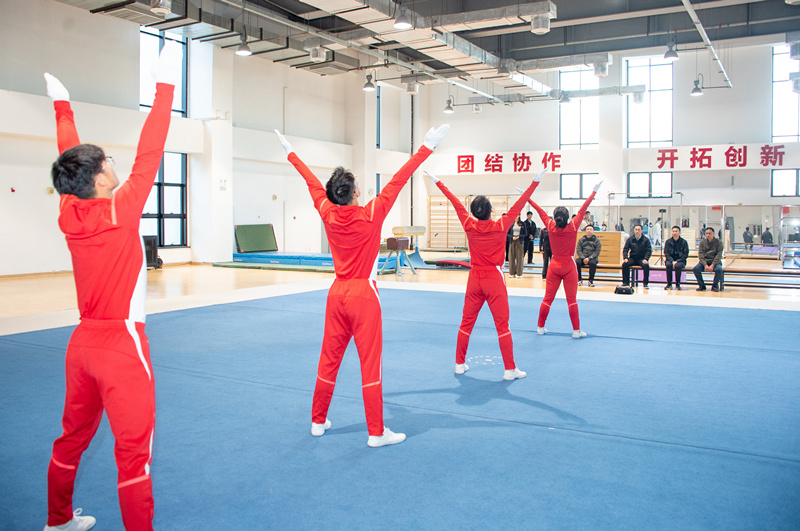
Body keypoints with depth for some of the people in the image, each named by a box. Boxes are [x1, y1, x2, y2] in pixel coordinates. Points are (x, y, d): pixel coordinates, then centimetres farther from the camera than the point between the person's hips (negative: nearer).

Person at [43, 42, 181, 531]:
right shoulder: (119, 210, -15)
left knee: (73, 437, 22)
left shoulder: (69, 213, 2)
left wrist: (62, 104, 29)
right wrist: (166, 84, -13)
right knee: (134, 449, -1)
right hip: (121, 343, -8)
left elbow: (70, 158, 15)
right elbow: (149, 154, -16)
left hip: (83, 341, 8)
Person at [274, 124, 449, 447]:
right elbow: (398, 181, -15)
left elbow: (312, 182, 12)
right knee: (370, 362, -1)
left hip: (337, 293, 6)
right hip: (364, 296, -5)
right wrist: (427, 147, -14)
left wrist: (290, 152, 27)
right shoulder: (370, 215, -14)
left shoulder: (327, 214, -1)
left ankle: (318, 421, 26)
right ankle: (376, 433, 5)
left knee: (329, 358, 14)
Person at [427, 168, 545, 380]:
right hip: (494, 279, -4)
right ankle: (510, 369, 4)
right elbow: (518, 206, -9)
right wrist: (535, 183, -4)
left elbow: (456, 203, 6)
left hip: (474, 278, 4)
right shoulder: (500, 227, -12)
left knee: (467, 322, 12)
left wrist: (438, 183, 15)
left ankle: (460, 364, 20)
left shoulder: (469, 225, -4)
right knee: (502, 324, 0)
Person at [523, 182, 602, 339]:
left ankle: (540, 327, 16)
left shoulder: (551, 227, -6)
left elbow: (540, 211, 4)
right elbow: (583, 209, -6)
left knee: (547, 298, 8)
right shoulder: (573, 227, -11)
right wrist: (594, 191, -1)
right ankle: (576, 330, 5)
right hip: (569, 267, -2)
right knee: (571, 299, 1)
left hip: (554, 266, 3)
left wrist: (527, 198, 11)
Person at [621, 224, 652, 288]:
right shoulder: (630, 239, 8)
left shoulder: (645, 240, 3)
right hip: (632, 258, 2)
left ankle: (645, 284, -19)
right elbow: (625, 249, 8)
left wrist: (646, 259, -17)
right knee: (625, 264, -27)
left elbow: (649, 250, -1)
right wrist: (625, 258, -10)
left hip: (642, 259, -2)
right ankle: (626, 282, -17)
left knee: (646, 265, -33)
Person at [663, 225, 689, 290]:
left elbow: (686, 255, -3)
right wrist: (672, 261, -16)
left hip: (680, 260, -1)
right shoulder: (668, 241, 4)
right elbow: (666, 253, 0)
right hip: (670, 259, 1)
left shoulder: (684, 242, 0)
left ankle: (677, 284, -17)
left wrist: (677, 261, -15)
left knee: (678, 266, -35)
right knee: (668, 265, -33)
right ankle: (669, 284, -21)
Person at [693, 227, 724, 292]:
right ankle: (702, 286, -10)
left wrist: (712, 265, -21)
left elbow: (719, 255, -8)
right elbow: (700, 255, -2)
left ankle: (715, 286, -10)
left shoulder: (718, 242, -2)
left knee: (719, 269, -34)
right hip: (704, 261, 2)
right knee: (696, 269, -27)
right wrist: (705, 265, -17)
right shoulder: (702, 242, 4)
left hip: (715, 262, -2)